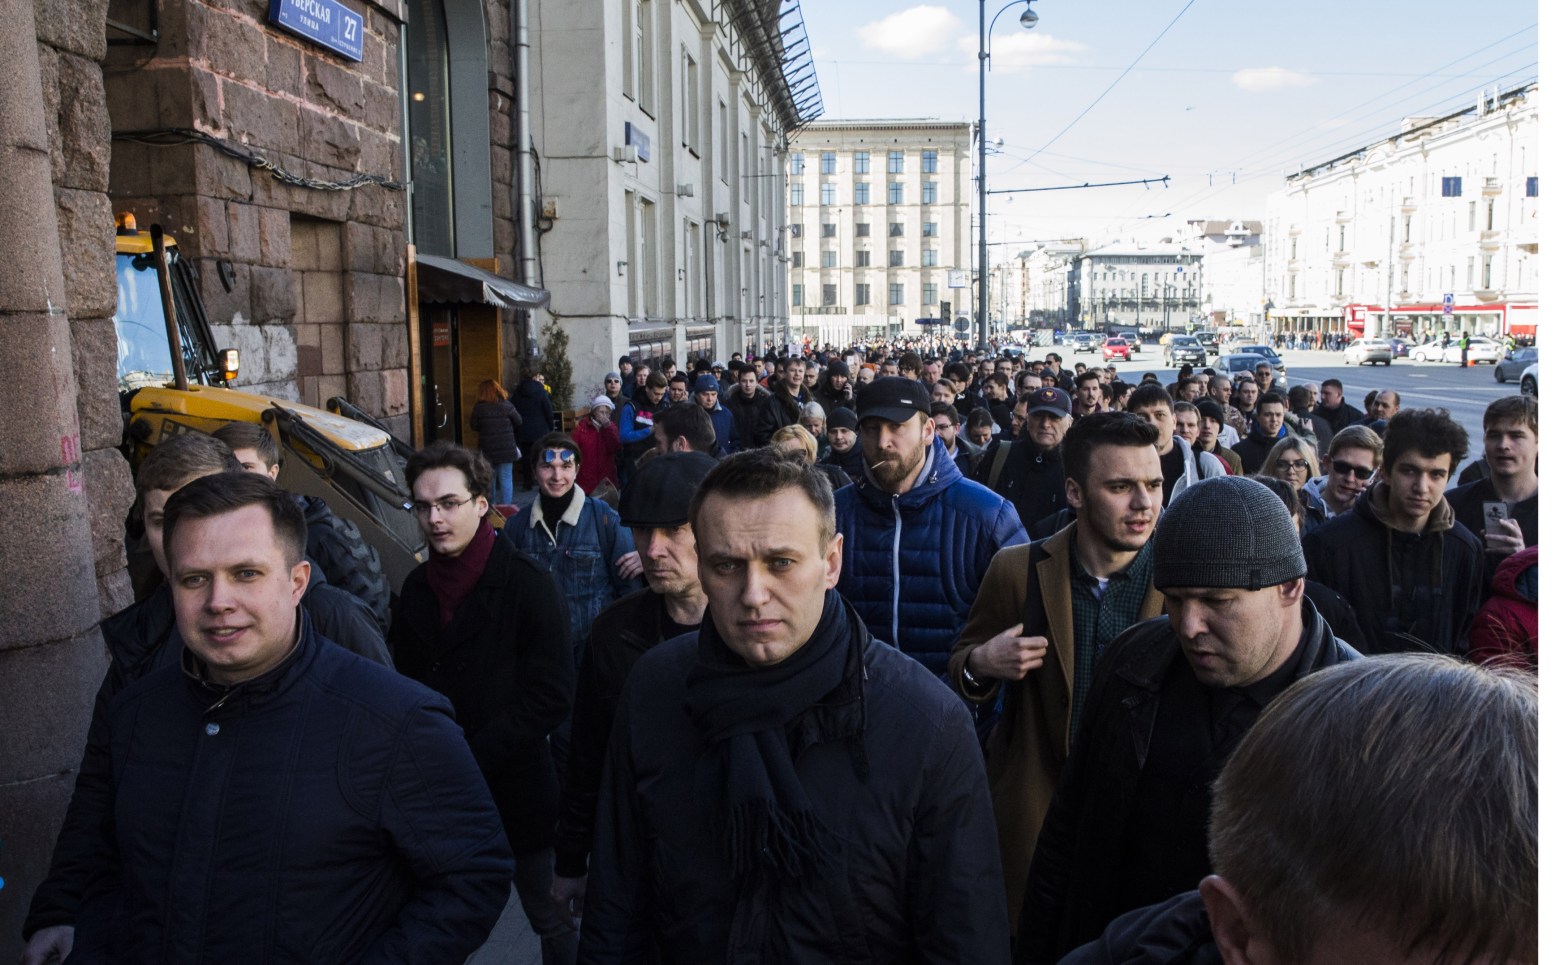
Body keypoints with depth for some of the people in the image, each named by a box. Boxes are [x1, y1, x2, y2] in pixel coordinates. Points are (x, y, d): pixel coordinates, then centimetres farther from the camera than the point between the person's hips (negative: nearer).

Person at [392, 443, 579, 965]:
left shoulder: (527, 583, -9)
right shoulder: (417, 587, 7)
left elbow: (550, 697, -12)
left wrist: (470, 758, -15)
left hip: (516, 789, -4)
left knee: (551, 921, 7)